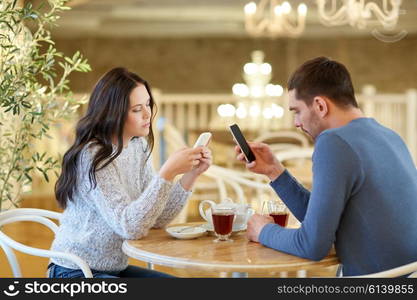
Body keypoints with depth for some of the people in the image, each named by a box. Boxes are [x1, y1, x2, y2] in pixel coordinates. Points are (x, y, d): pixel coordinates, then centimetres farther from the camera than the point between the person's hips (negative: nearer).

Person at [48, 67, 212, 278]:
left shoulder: (138, 146, 2)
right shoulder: (93, 156, -20)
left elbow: (156, 220, 0)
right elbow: (130, 226, -27)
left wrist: (191, 175, -10)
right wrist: (167, 172, -30)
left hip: (115, 268, 8)